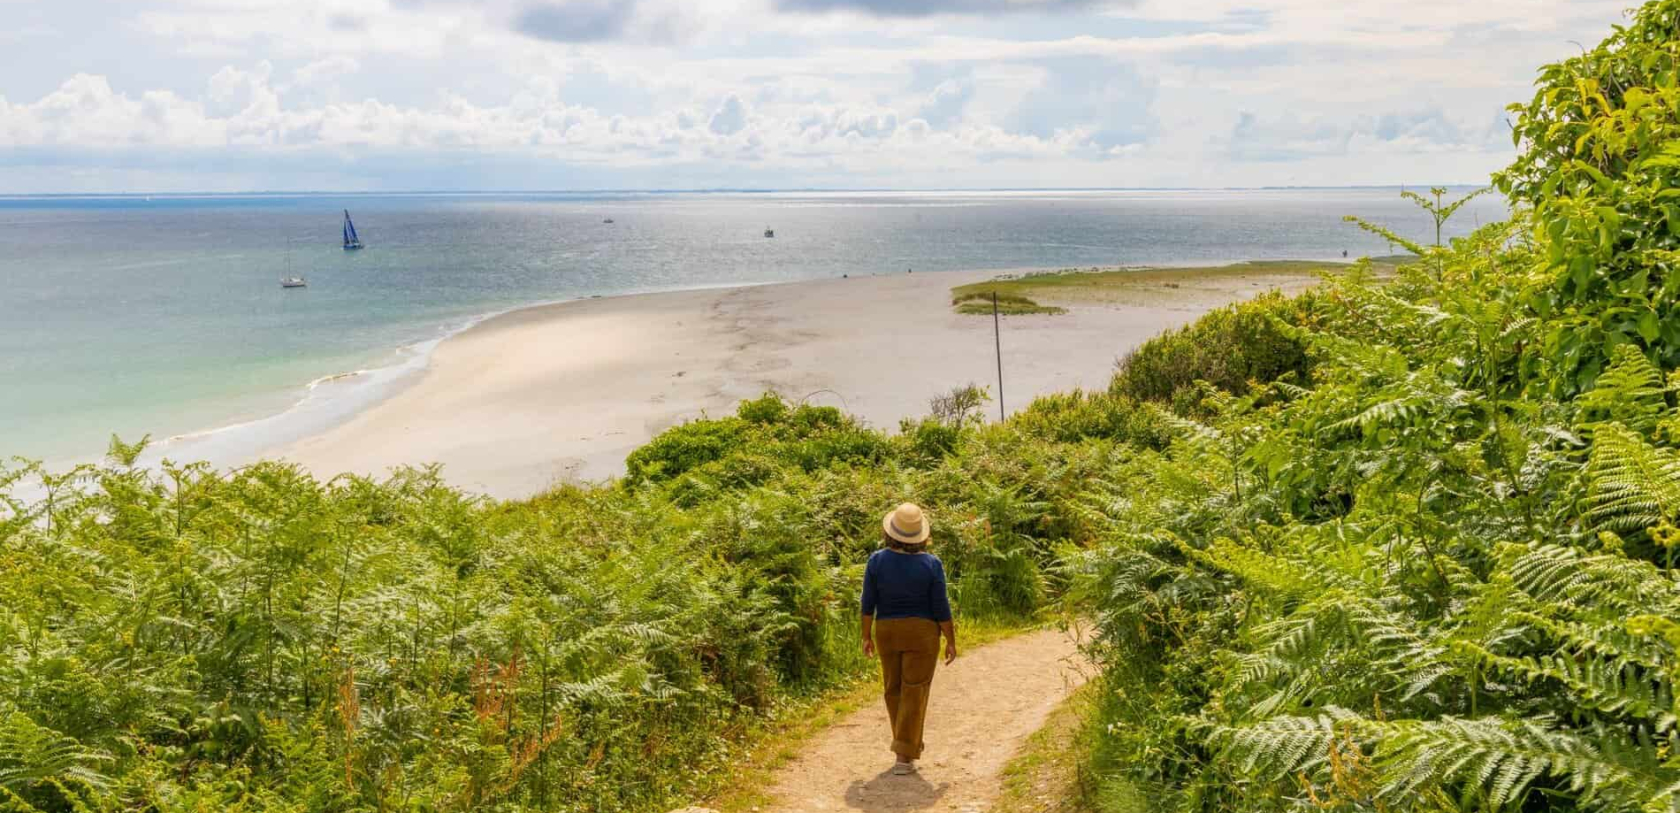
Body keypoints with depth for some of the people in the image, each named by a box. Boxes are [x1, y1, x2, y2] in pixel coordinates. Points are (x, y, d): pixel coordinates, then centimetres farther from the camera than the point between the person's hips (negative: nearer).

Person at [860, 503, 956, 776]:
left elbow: (868, 602, -4)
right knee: (914, 694, 1)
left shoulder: (877, 560, -8)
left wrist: (867, 636, 7)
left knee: (894, 690, 18)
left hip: (887, 632, 2)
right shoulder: (931, 564, -13)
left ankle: (908, 745, 28)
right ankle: (904, 757, -2)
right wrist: (951, 641, 1)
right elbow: (941, 608, -10)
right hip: (921, 633, -2)